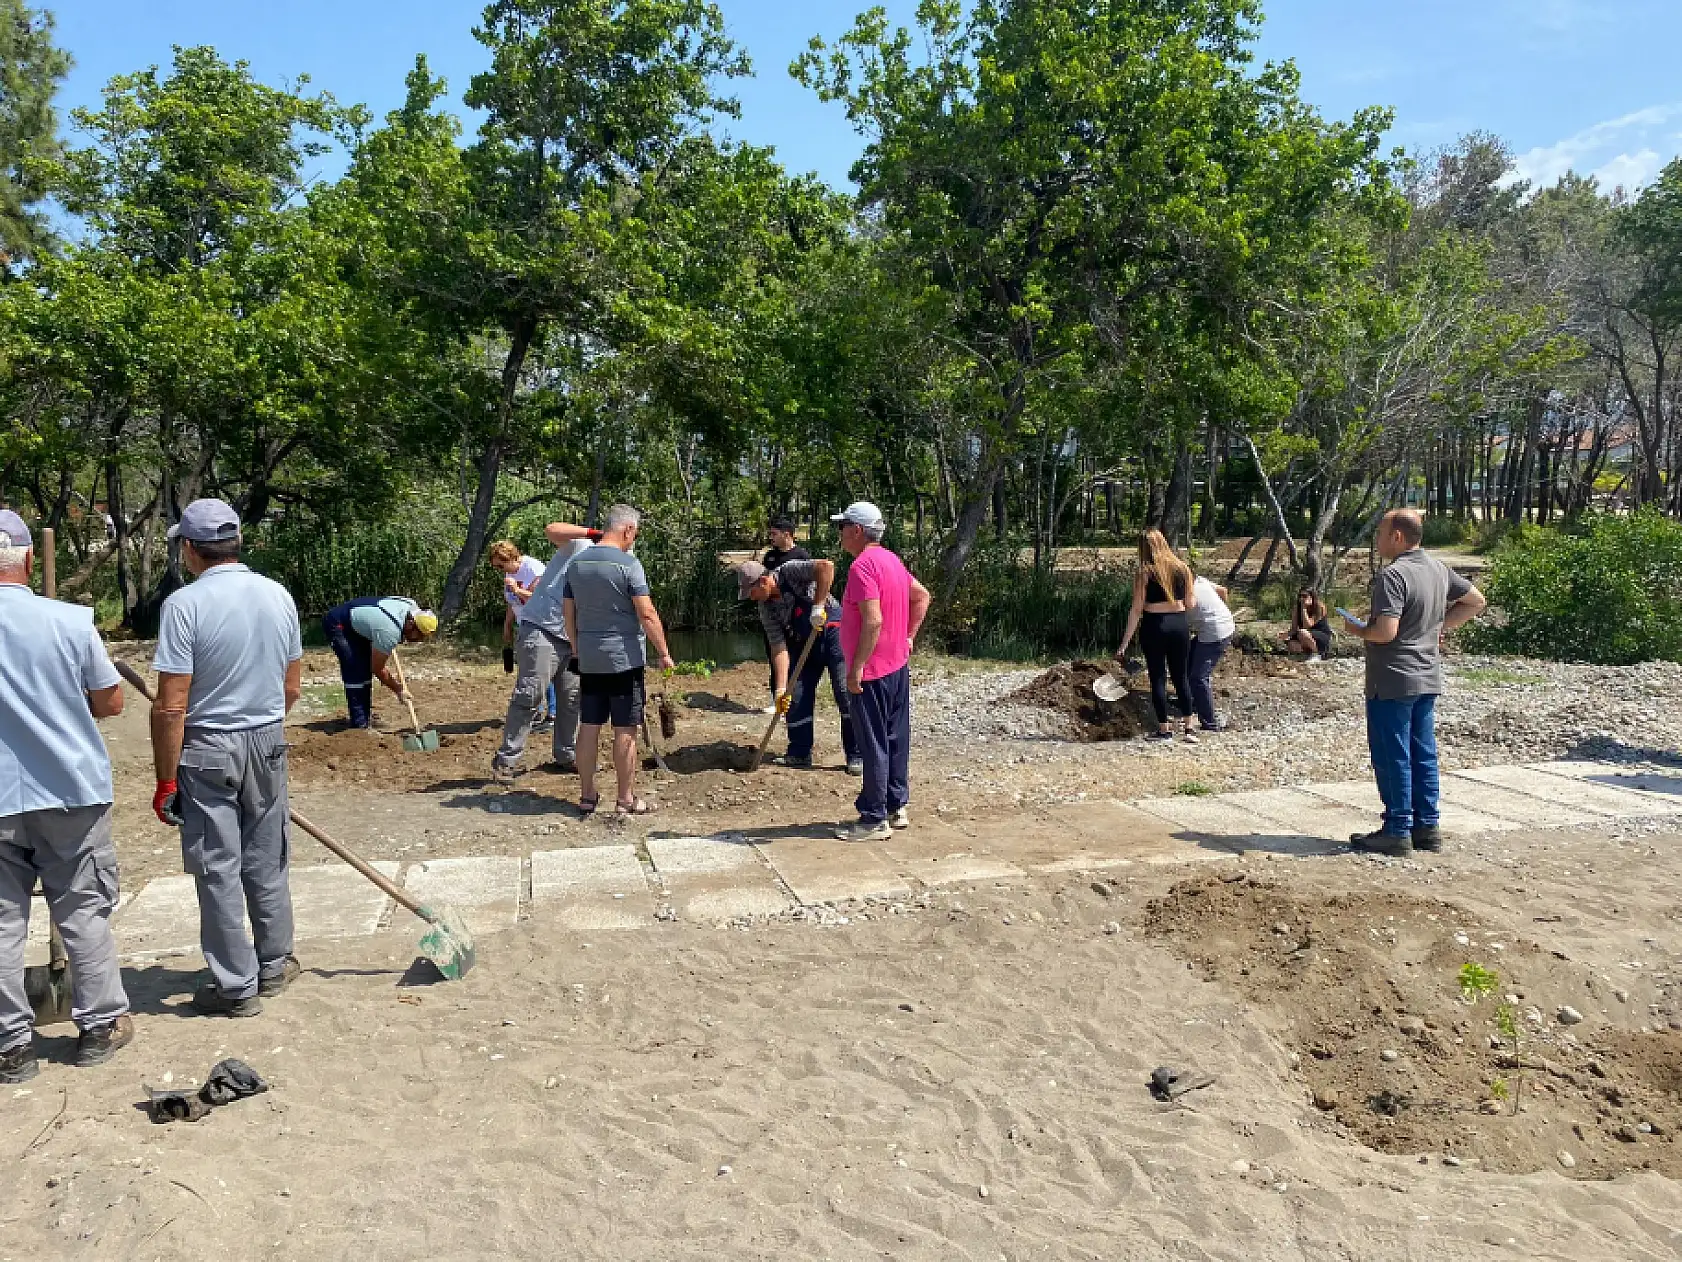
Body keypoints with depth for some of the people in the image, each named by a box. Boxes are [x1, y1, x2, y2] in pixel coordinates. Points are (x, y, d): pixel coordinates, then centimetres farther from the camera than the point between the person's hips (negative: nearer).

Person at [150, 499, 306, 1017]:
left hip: (207, 748, -5)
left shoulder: (185, 603, -16)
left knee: (219, 868, 5)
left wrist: (166, 780, -9)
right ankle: (274, 965, 29)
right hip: (269, 742, 5)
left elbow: (171, 706, -17)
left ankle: (237, 986, 14)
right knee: (267, 861, 16)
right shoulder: (279, 595, 1)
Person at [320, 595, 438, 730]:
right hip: (337, 624, -10)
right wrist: (398, 690, -11)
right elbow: (377, 669, -22)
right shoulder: (390, 631, -35)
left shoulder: (413, 608, -12)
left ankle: (366, 716, 18)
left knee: (366, 669, 9)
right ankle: (360, 725, -14)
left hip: (355, 624, 10)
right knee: (356, 674, -16)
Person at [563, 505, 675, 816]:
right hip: (624, 659, -6)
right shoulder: (628, 563, -12)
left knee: (589, 727, 11)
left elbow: (568, 612, 12)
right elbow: (647, 614, -17)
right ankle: (626, 800, 8)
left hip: (588, 660, 6)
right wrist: (663, 653, -9)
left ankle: (587, 796, 19)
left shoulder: (577, 563, 7)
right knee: (625, 731, 1)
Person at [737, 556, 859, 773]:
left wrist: (818, 605, -34)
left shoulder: (790, 572, -19)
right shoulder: (766, 608, -3)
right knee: (796, 697, 4)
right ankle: (799, 753, 18)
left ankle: (856, 756, -2)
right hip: (804, 644, 7)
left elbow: (826, 566, -34)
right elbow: (779, 647, -6)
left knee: (846, 693, -9)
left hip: (834, 631, -7)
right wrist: (781, 687, -14)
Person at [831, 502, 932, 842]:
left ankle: (874, 820, 4)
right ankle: (897, 807, 24)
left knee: (873, 747, -3)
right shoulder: (891, 560, 11)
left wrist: (856, 668, -22)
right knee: (896, 740, 15)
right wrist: (909, 636, 19)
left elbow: (873, 621, -27)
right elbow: (922, 596, 21)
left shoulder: (863, 566, -19)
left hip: (873, 673, -10)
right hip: (898, 665, 10)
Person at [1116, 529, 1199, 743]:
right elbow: (1191, 604, 5)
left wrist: (1124, 644, -7)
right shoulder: (1182, 568, 4)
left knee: (1158, 678, 6)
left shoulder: (1143, 573, -6)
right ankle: (1189, 728, 12)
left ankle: (1164, 729, 9)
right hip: (1180, 624, 3)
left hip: (1154, 626, -3)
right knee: (1181, 677, 13)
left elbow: (1137, 610, -9)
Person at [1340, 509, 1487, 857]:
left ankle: (1397, 832, 5)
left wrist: (1356, 630, -8)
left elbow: (1386, 631, -27)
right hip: (1428, 679, 9)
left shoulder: (1393, 575, -20)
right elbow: (1475, 601, 20)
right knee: (1423, 754, 14)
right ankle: (1427, 826, 20)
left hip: (1392, 681, -8)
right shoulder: (1438, 569, 8)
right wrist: (1440, 626, 16)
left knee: (1392, 757, 0)